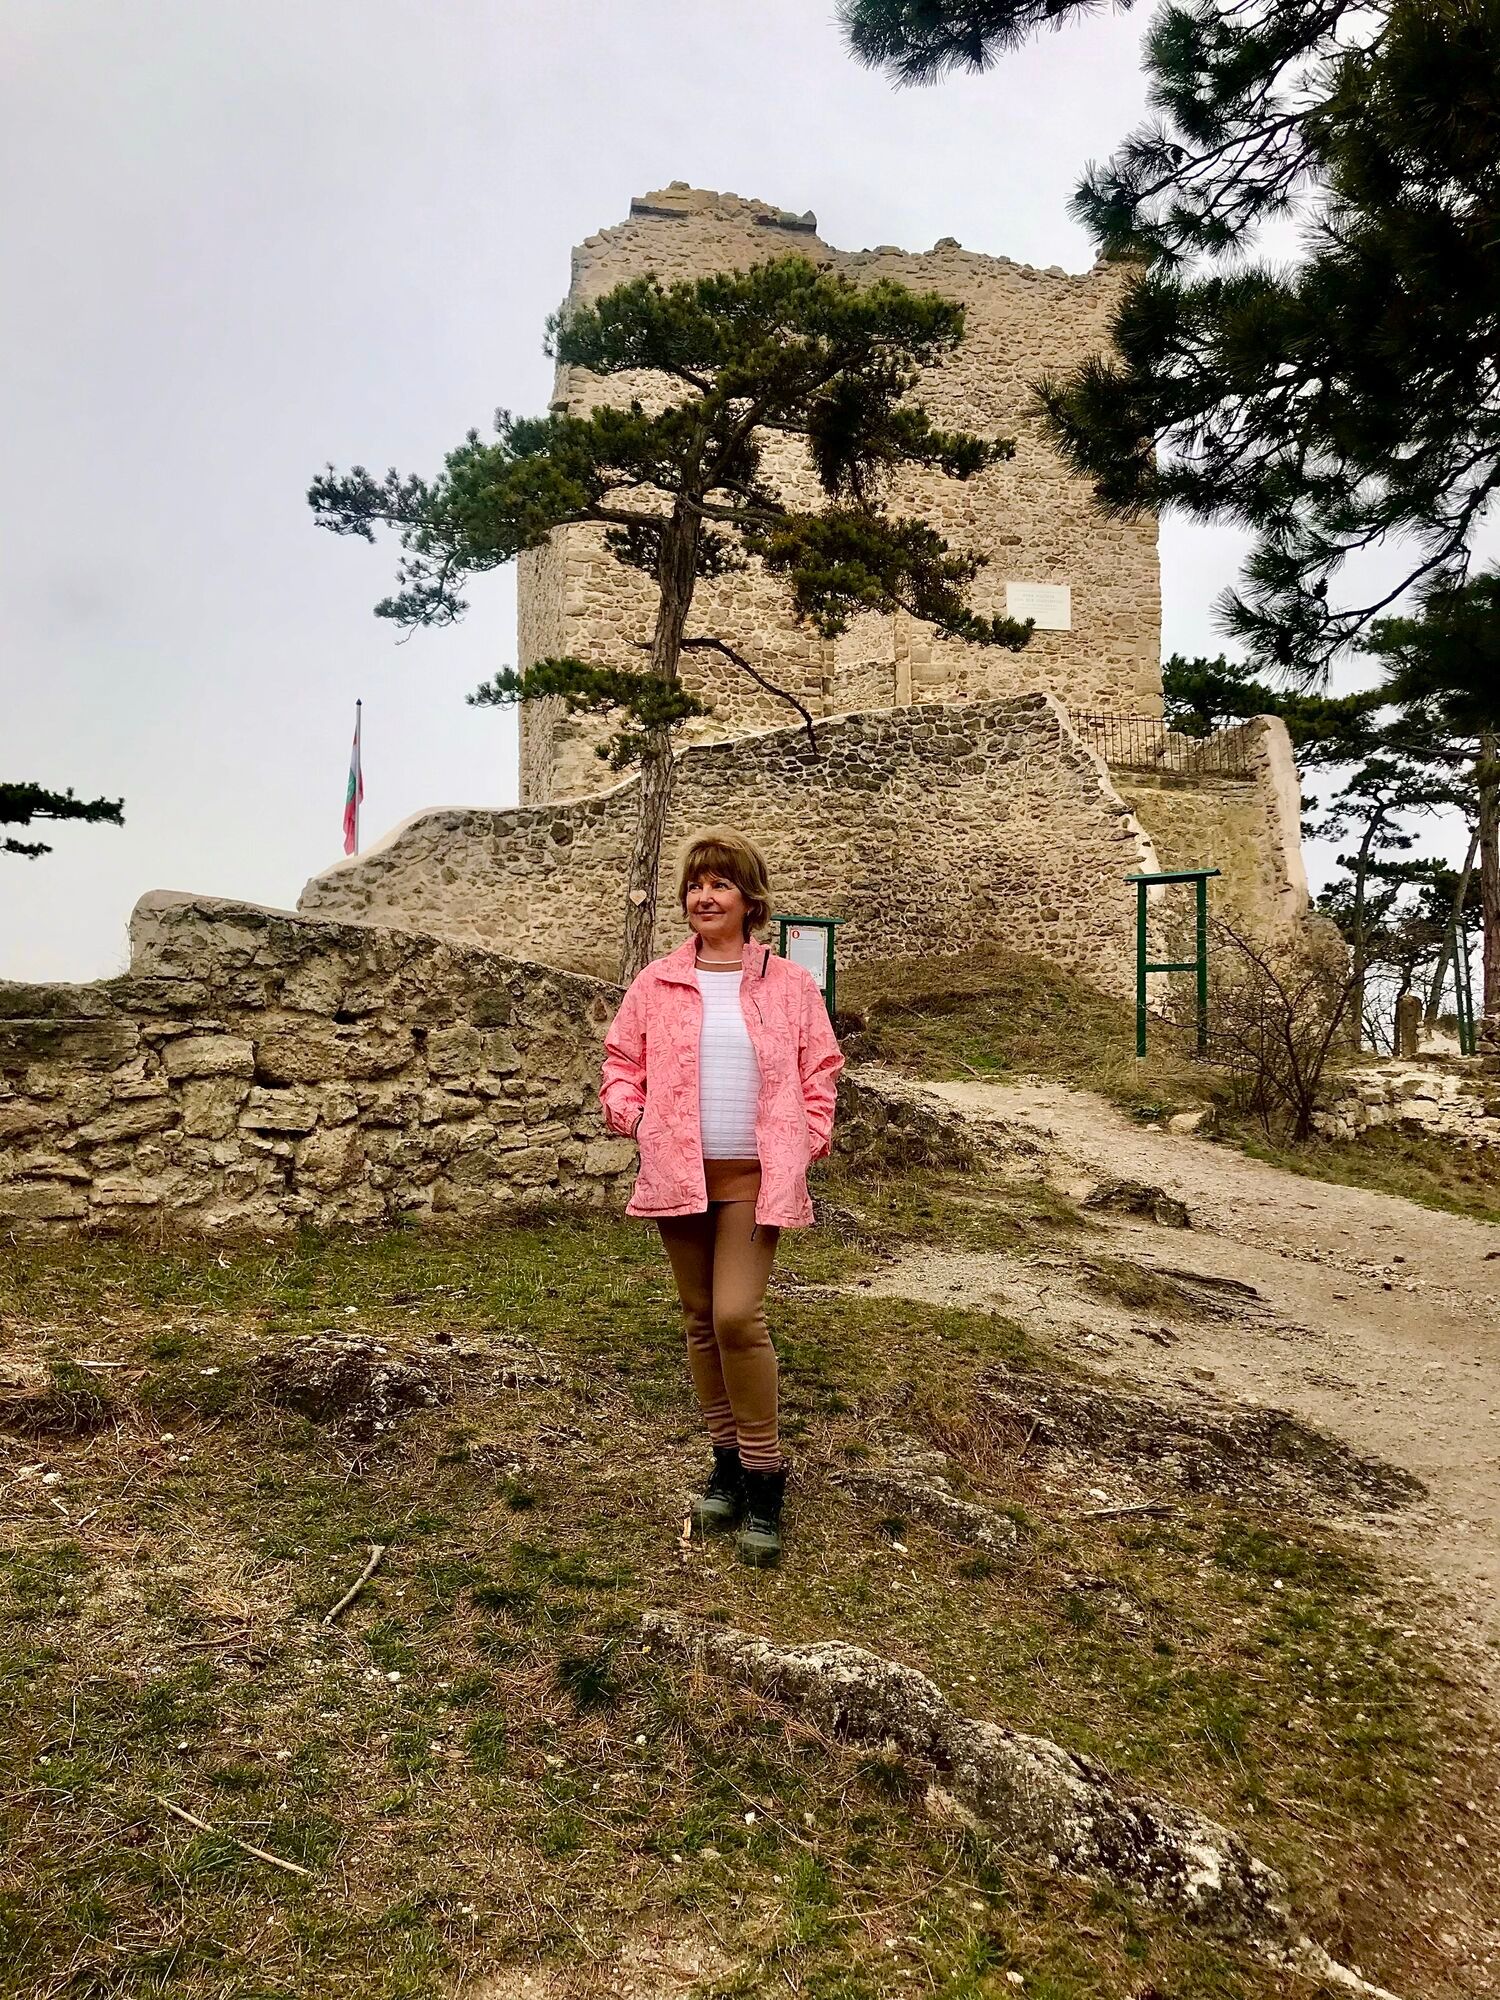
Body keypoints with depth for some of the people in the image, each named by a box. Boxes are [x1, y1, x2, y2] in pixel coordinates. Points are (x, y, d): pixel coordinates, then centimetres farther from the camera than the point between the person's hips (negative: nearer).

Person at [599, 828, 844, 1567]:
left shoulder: (789, 983, 1)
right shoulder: (656, 984, 4)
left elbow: (819, 1071, 6)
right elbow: (623, 1061, 10)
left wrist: (810, 1138, -4)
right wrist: (628, 1113, -6)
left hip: (755, 1176, -3)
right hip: (678, 1175, 3)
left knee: (737, 1317, -15)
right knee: (701, 1322, 12)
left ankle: (763, 1476, 2)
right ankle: (727, 1459, 28)